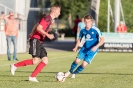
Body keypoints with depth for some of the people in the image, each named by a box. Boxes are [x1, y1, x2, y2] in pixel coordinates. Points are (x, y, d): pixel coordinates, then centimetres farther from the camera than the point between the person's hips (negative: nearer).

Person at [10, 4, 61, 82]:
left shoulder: (50, 19, 16)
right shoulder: (47, 18, -12)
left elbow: (37, 25, 26)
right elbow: (38, 28, -22)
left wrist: (32, 33, 32)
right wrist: (48, 35, -25)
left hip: (40, 42, 10)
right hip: (36, 40, -10)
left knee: (45, 61, 0)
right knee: (35, 61, -17)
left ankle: (32, 77, 0)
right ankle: (15, 66, -5)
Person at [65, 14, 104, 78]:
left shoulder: (95, 30, -17)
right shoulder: (83, 30, -1)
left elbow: (102, 39, -16)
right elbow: (79, 39, 15)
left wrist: (96, 46, -30)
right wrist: (76, 47, 1)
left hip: (92, 50, -4)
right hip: (84, 48, 4)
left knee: (84, 64, -12)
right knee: (77, 60, -14)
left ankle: (74, 73, 14)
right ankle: (70, 71, 11)